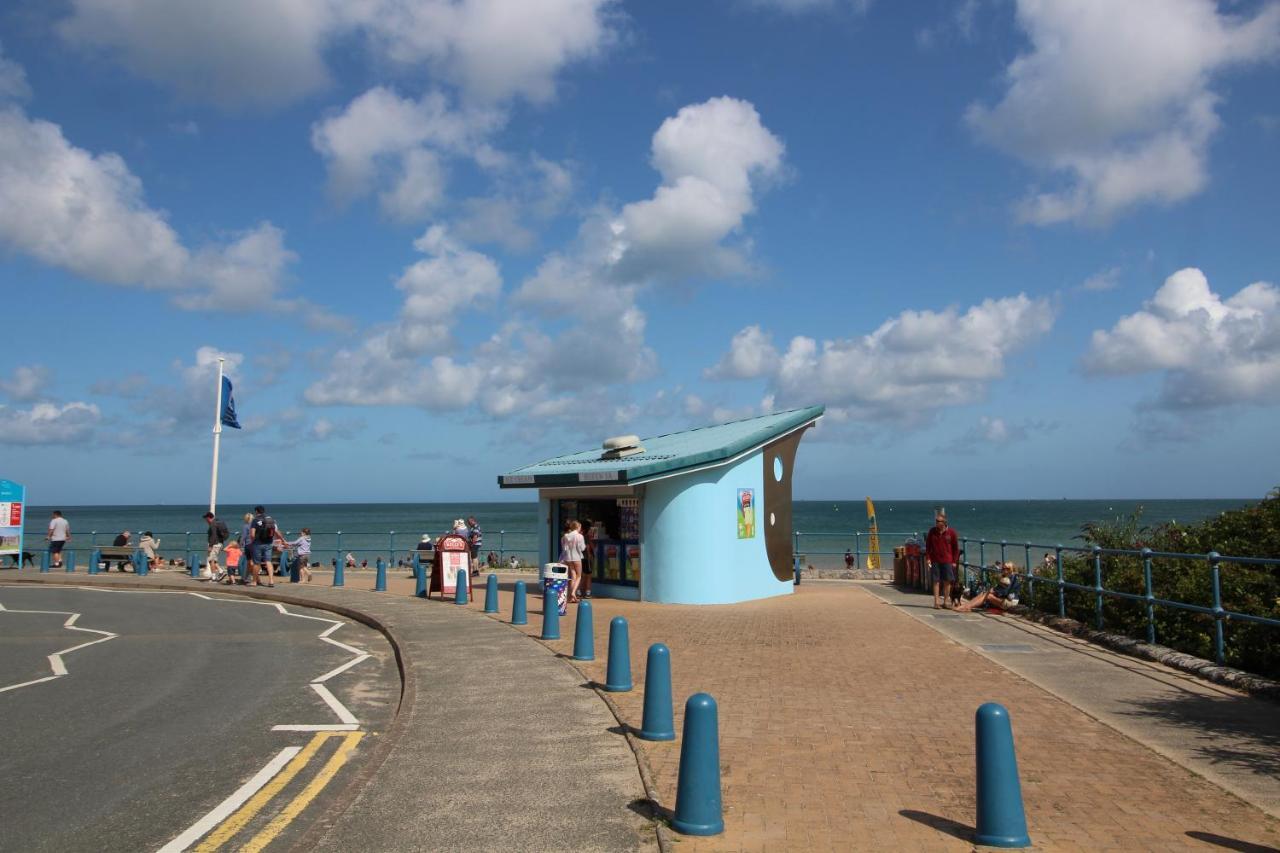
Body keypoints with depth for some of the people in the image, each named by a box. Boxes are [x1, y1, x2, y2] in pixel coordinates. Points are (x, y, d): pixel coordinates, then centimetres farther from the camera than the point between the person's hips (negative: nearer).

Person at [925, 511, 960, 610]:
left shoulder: (951, 532, -2)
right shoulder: (932, 531, 1)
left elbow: (956, 547, 4)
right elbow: (928, 545, 6)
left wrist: (954, 561, 0)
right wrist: (928, 558, -2)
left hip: (947, 561, 0)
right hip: (935, 560, 0)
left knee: (947, 581, 3)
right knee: (936, 581, 1)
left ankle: (946, 601, 15)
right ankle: (936, 602, 4)